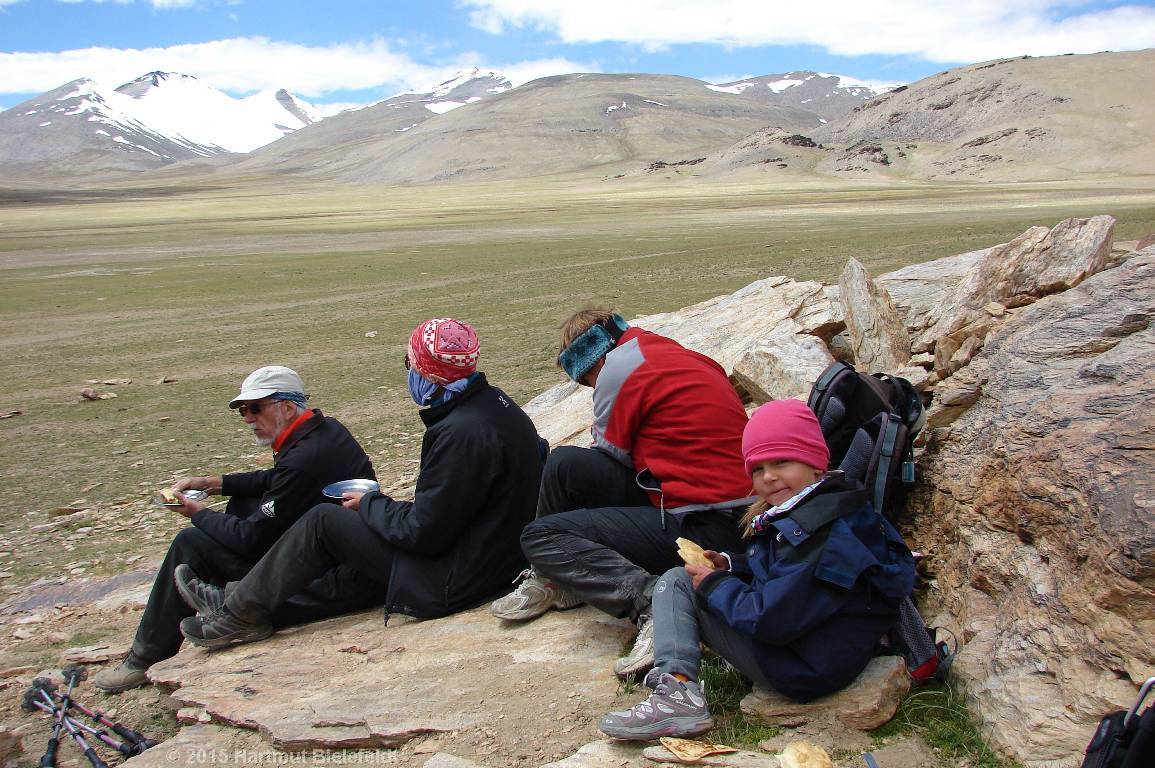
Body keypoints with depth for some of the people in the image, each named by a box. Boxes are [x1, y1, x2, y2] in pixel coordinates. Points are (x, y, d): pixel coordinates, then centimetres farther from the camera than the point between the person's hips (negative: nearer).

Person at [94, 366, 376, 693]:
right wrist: (210, 482, 12)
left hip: (324, 583, -10)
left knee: (191, 543, -3)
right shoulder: (326, 428, 5)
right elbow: (272, 480, 21)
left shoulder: (303, 459, -25)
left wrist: (198, 514, 0)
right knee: (241, 504, 21)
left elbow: (251, 538, -17)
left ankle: (146, 661, 10)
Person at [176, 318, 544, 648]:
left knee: (324, 521, -4)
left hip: (455, 580, -10)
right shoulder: (493, 402, 4)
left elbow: (423, 531, -23)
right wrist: (380, 504, 8)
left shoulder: (462, 433, -29)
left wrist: (371, 503, -6)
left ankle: (244, 611, 14)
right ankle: (247, 598, 24)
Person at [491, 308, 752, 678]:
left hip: (701, 530, -9)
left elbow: (608, 456, 1)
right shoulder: (686, 358, 17)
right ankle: (555, 578, 20)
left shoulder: (619, 366, -8)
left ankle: (650, 602, -20)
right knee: (566, 462, 6)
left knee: (539, 536, -7)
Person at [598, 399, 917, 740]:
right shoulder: (802, 509, 5)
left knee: (678, 585, -6)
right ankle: (677, 686, 3)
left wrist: (714, 585, -13)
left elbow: (772, 619, -29)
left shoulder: (826, 531, -26)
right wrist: (730, 566, 3)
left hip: (808, 669, -11)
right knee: (676, 579, 14)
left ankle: (677, 687, -16)